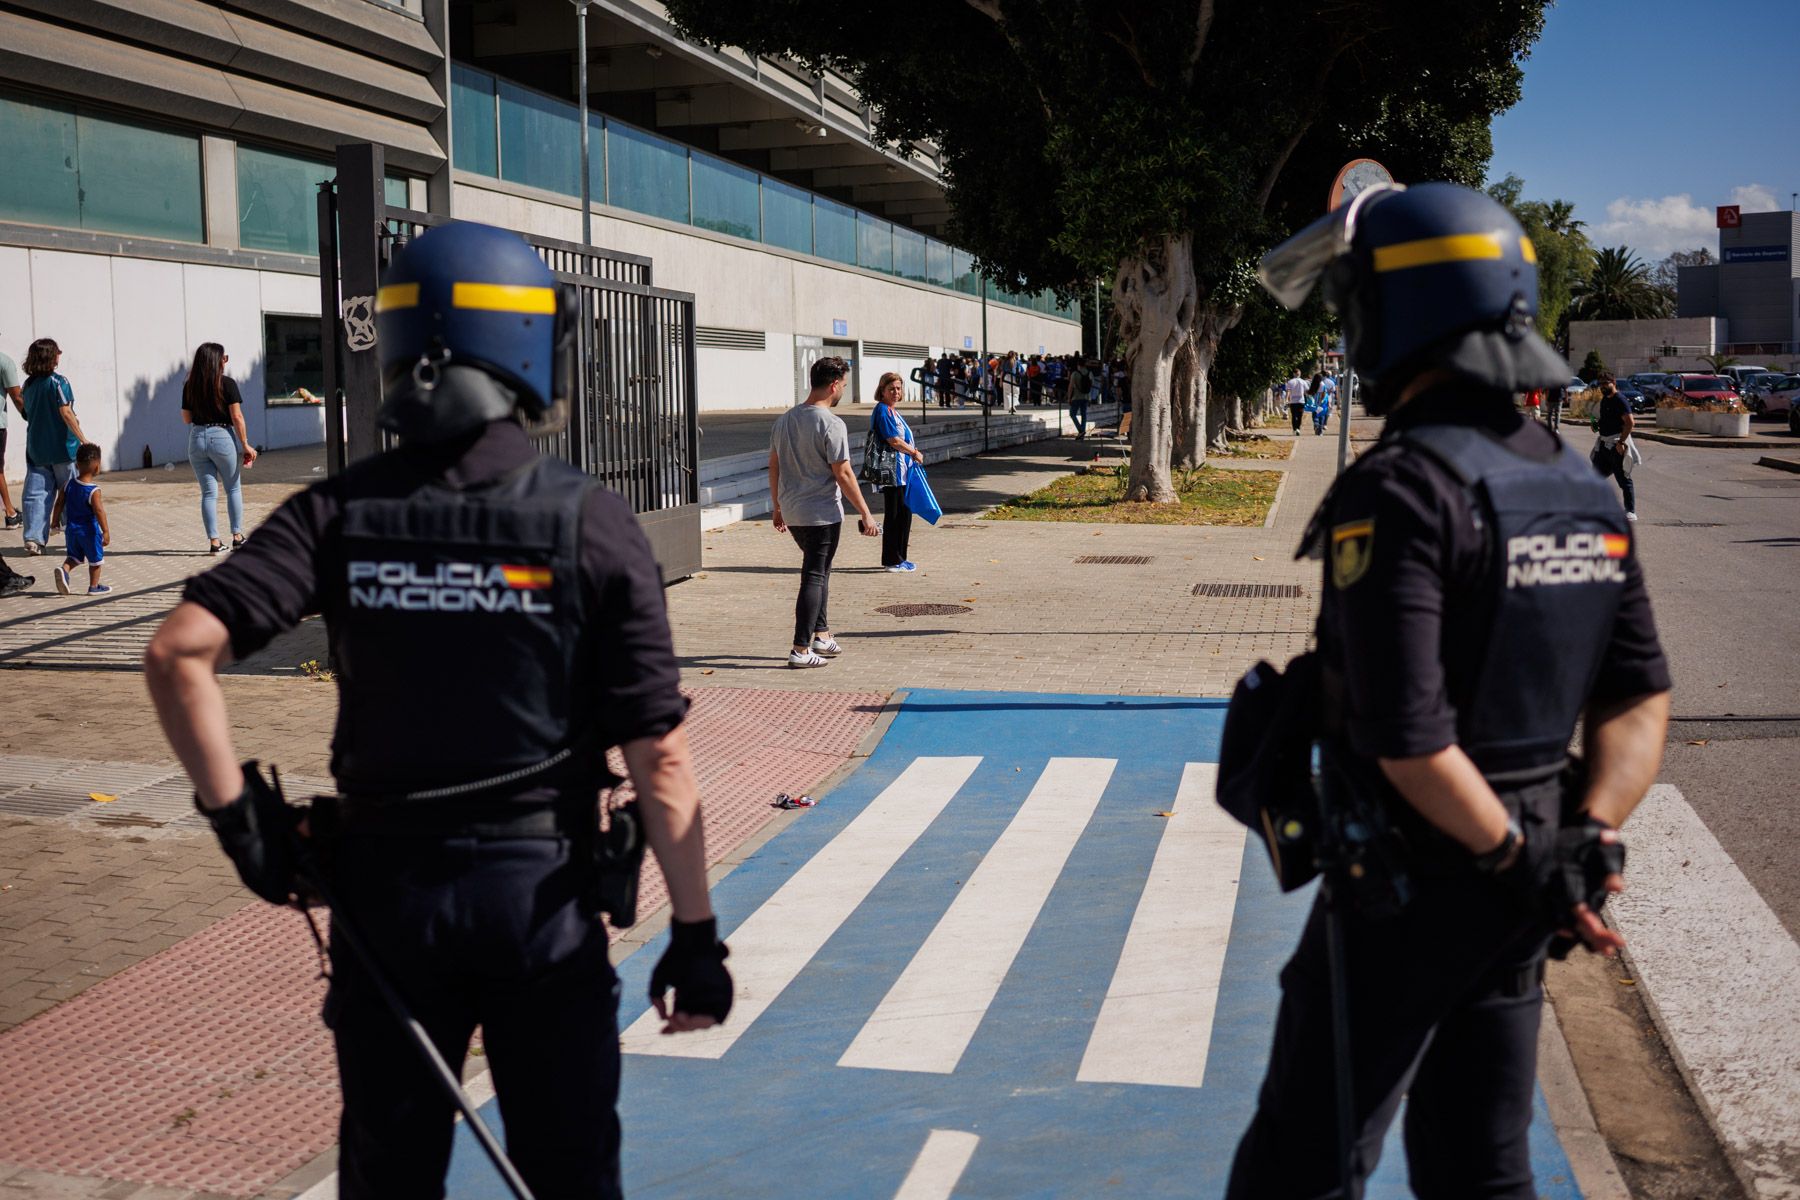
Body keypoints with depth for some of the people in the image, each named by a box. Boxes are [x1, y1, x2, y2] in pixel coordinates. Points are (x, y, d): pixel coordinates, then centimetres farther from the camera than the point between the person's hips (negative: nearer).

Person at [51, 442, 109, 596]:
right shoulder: (94, 491, -20)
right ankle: (94, 586, 21)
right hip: (89, 530, -5)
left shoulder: (69, 485, -3)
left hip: (71, 529, 5)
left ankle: (64, 570, -9)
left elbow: (59, 504, 4)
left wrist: (54, 522, 16)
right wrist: (106, 531, -24)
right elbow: (99, 511, -25)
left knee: (74, 557, 19)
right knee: (95, 559, 13)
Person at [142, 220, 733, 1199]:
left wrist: (236, 814, -4)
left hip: (383, 887, 2)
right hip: (543, 891, -2)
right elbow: (659, 761, -12)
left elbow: (178, 653, -15)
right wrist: (695, 933, -5)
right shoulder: (591, 523, -11)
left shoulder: (341, 512, -5)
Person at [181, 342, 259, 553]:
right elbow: (237, 417, -10)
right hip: (223, 437, -3)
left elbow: (186, 419, 9)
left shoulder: (189, 386, 3)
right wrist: (245, 445, -6)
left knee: (208, 492, 6)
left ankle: (214, 541, 5)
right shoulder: (227, 384, -8)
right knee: (233, 489, 13)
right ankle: (237, 536, 12)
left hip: (197, 439, 3)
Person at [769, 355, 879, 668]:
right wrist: (865, 512, -11)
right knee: (814, 577, -4)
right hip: (822, 514, -8)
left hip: (792, 512, 8)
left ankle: (822, 635, 27)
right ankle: (801, 649, -6)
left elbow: (773, 466, 14)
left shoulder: (785, 419, 9)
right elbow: (842, 473, -16)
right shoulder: (831, 424, -15)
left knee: (819, 571, 22)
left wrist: (778, 507, 23)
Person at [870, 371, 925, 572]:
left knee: (904, 514, 14)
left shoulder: (893, 411, 17)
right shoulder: (883, 411, -13)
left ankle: (899, 558, 22)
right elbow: (893, 440, -19)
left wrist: (913, 452, 7)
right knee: (894, 516, -4)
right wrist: (915, 453, -8)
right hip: (891, 471, -10)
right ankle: (892, 560, 2)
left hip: (902, 471, 10)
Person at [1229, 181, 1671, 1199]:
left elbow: (1408, 735, -25)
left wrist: (1521, 860, -14)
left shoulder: (1400, 490, -20)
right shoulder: (1581, 485, 6)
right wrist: (1587, 842, -4)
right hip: (1511, 904, 7)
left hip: (1406, 885, -7)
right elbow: (1642, 697, 5)